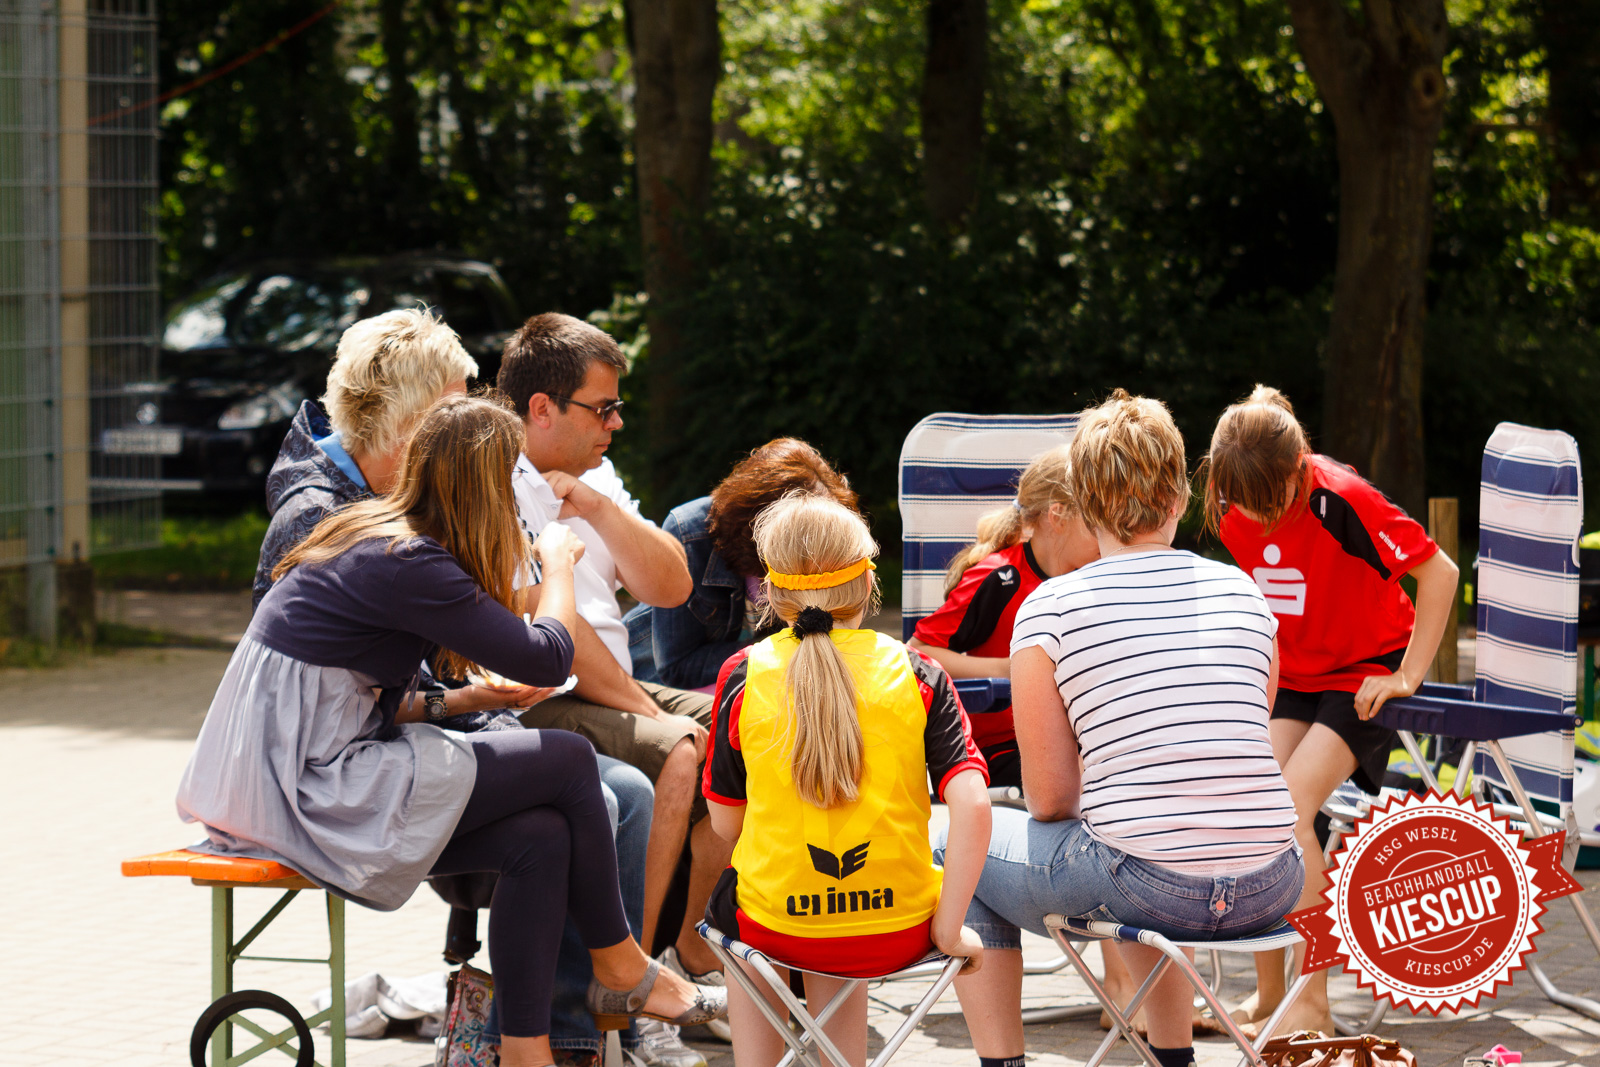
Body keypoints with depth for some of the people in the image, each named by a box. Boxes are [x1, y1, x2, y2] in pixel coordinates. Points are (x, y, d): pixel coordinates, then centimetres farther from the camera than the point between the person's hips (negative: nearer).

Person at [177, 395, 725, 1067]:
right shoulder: (406, 563, -17)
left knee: (539, 838, -2)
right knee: (567, 761, -5)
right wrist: (558, 563, 5)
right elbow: (546, 659, -13)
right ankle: (619, 967, 13)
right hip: (312, 792, -10)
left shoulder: (372, 532, 14)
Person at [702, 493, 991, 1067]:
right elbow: (971, 805, -14)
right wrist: (948, 929, -7)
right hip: (897, 934, 1)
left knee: (727, 905, 35)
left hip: (775, 926, -1)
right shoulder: (917, 673, -3)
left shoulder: (743, 675, -3)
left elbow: (726, 823, 3)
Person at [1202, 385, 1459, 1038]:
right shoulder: (1234, 510, -6)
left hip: (1363, 675, -6)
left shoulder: (1343, 502, -25)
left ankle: (1311, 1004, -20)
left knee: (1290, 808, -24)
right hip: (1290, 678, 6)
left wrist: (1408, 676, -17)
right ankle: (1267, 992, -7)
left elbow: (1439, 572, -19)